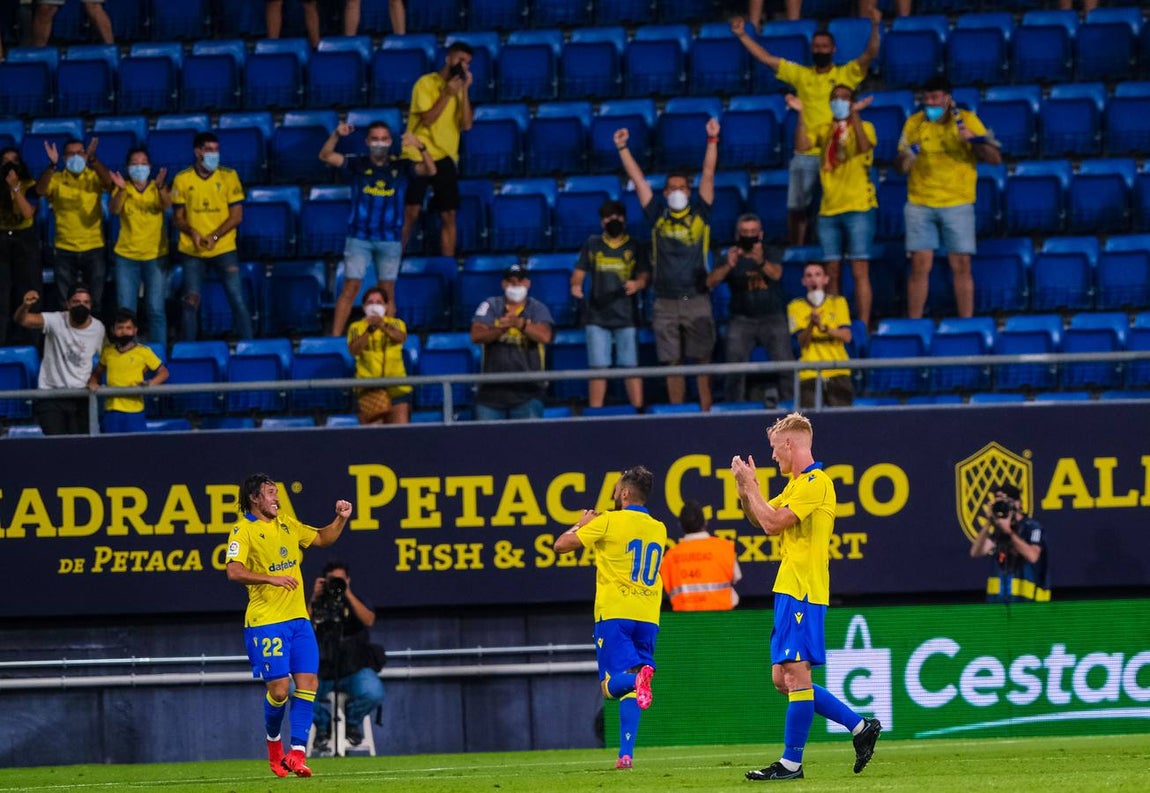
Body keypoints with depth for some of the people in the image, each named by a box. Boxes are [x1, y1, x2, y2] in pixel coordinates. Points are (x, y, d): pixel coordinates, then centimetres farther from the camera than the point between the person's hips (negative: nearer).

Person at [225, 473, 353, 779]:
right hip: (266, 622, -6)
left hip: (298, 618, 6)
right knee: (279, 688, -8)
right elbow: (234, 572, -20)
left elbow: (322, 538, 27)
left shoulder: (287, 524, 14)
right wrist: (272, 579, -27)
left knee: (308, 682, -5)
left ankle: (297, 753, -4)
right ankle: (273, 739, 21)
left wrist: (340, 519, 10)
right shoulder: (244, 531, -7)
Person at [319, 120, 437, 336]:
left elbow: (430, 170, -10)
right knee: (350, 287, -5)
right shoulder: (357, 165, 2)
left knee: (387, 291, 5)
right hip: (359, 236, -1)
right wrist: (336, 135, -27)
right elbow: (325, 156, -8)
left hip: (390, 239, 1)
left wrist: (420, 147, -29)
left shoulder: (400, 167, 3)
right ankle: (335, 336, -5)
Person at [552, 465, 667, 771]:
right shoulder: (659, 529, 12)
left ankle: (637, 675, -38)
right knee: (630, 689, 6)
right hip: (648, 619, 5)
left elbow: (561, 545, 1)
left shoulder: (609, 522, -4)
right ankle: (626, 754, -3)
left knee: (612, 684, -5)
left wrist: (582, 524, 21)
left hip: (614, 614, -5)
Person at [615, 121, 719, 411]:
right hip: (666, 302, 2)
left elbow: (708, 175, 2)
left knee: (703, 362, -2)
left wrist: (712, 141, -5)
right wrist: (623, 148, 9)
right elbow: (638, 180, 10)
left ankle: (706, 411, 0)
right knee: (672, 364, 4)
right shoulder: (658, 216, 9)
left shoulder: (699, 214, 6)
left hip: (697, 300, -2)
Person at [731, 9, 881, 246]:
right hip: (805, 154, 2)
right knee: (796, 207, 5)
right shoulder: (800, 75, 9)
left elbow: (870, 55, -8)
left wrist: (875, 27, -24)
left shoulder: (846, 74, 3)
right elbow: (766, 58, 9)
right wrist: (742, 35, 3)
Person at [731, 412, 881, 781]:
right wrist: (745, 487, 12)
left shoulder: (815, 483, -12)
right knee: (783, 679, 10)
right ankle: (860, 727, 15)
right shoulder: (796, 484, 20)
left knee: (795, 675, -9)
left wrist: (750, 485, -6)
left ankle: (791, 763, -7)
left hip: (803, 593, -10)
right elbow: (760, 519, 26)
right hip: (789, 591, 10)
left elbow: (773, 522, -17)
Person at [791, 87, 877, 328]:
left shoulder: (864, 127, 2)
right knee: (831, 272, 5)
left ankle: (863, 326, -10)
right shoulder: (824, 131, 12)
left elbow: (864, 146, -20)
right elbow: (801, 146, -5)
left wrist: (854, 115, -27)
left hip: (858, 208, -4)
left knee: (860, 271, -8)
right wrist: (800, 115, -13)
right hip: (829, 209, 4)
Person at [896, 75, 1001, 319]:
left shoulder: (966, 120, -1)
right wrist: (905, 156, -14)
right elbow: (900, 167, 9)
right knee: (920, 265, -2)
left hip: (957, 204, -1)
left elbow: (995, 158, -3)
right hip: (920, 203, 1)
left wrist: (972, 139, -19)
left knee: (961, 266, -2)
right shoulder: (914, 124, 5)